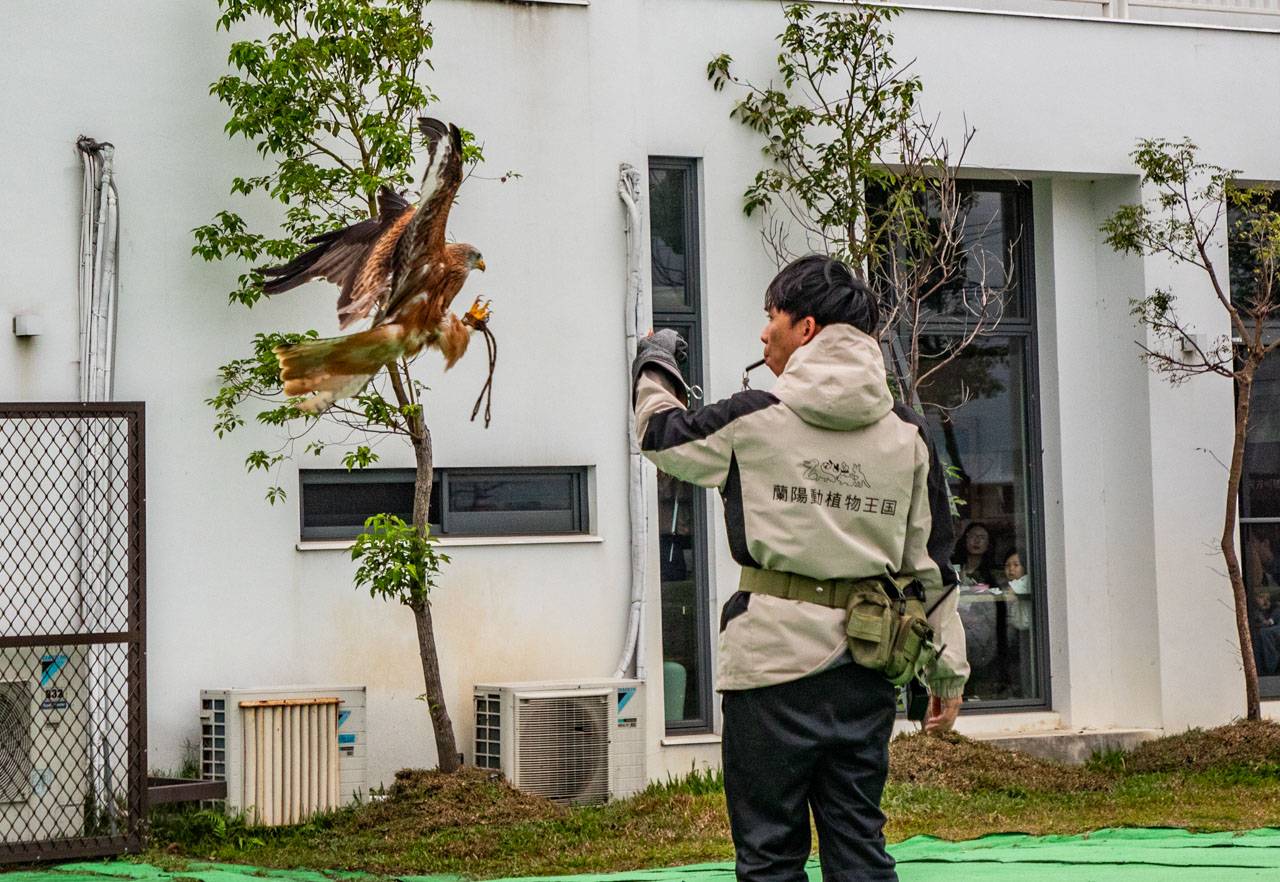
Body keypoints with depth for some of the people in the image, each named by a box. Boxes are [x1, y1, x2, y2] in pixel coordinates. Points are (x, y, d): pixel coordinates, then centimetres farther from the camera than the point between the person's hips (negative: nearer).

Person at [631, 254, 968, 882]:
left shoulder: (754, 420, -6)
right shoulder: (907, 439, 5)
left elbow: (661, 432, 12)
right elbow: (929, 563, 8)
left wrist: (655, 363, 32)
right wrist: (948, 672, 15)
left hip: (774, 659, -4)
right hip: (865, 669, 4)